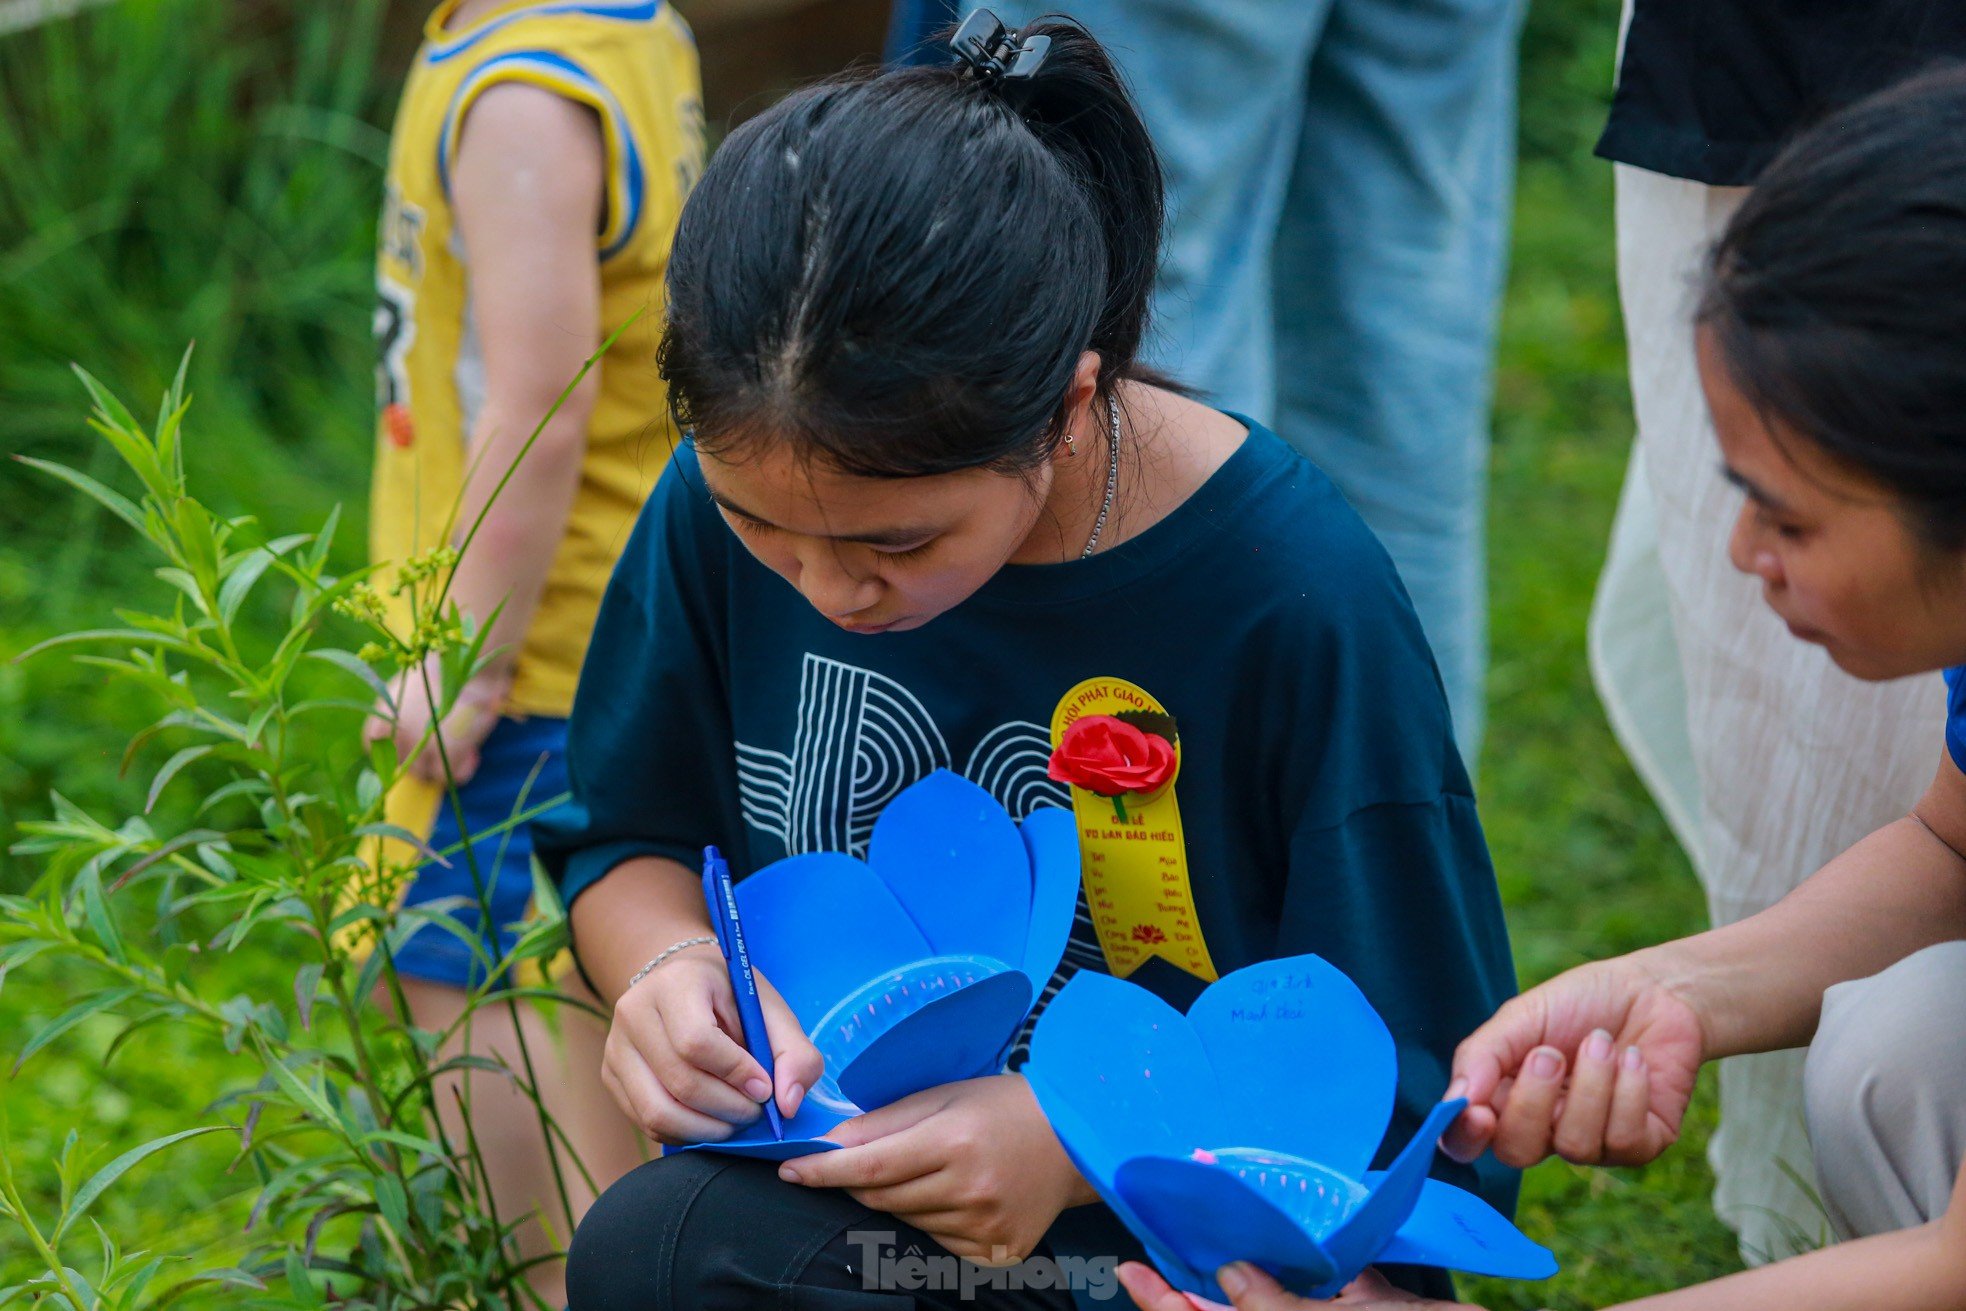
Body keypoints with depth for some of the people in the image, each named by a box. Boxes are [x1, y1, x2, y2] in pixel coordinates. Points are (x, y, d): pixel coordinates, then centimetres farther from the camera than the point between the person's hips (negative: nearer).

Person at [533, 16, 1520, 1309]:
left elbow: (1430, 1118, -13)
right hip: (820, 1176, 4)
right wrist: (670, 964, -14)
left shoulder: (1302, 608, -20)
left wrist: (1082, 1143, -27)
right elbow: (628, 839, 10)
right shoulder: (734, 489, -7)